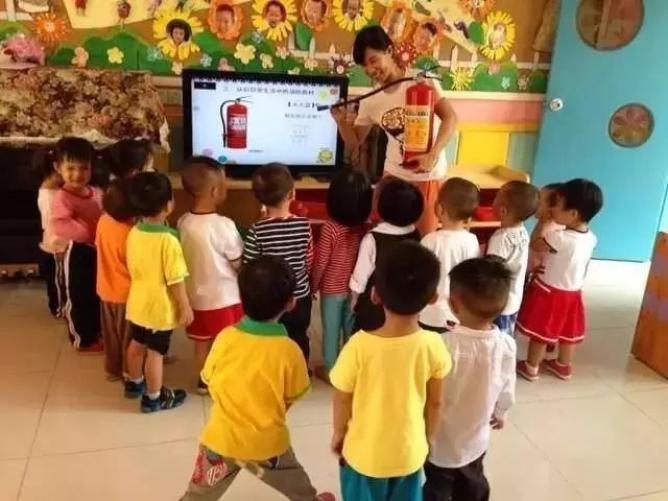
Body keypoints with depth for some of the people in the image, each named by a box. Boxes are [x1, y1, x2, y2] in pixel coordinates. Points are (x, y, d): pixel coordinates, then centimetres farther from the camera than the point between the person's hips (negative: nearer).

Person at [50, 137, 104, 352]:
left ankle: (95, 332, 40)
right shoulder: (62, 197, -21)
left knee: (97, 295, 22)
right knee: (78, 297, 8)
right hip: (77, 252, -7)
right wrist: (88, 232, -36)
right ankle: (82, 340, 23)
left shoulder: (97, 193, 2)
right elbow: (59, 226, -35)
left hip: (98, 250, 7)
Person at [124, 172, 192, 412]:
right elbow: (175, 281, -22)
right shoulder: (168, 240, -27)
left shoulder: (133, 233, -5)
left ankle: (134, 383, 45)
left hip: (138, 302, 7)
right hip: (160, 307, -7)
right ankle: (153, 398, 23)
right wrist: (185, 307, -10)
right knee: (155, 352, 8)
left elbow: (132, 268, 8)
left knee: (137, 343, 25)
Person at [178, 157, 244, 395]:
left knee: (201, 343, 21)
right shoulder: (223, 225, -24)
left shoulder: (183, 222, -6)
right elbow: (238, 263, -16)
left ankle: (204, 380, 38)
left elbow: (186, 258, 4)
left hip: (195, 295, 6)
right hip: (224, 296, -6)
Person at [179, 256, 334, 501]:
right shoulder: (289, 350, -22)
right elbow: (291, 398, -7)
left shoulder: (225, 338, -17)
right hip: (267, 441, 0)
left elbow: (209, 380, -2)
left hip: (222, 437, 1)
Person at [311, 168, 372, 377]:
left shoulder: (330, 228, -23)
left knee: (331, 329, 14)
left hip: (331, 289, -3)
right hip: (356, 288, 3)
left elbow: (321, 262, -15)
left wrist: (313, 285, 1)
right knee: (352, 329, 19)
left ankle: (330, 370, 28)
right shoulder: (366, 227, -13)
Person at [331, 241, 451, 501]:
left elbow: (342, 400, -13)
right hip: (409, 452, 2)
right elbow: (435, 403, -6)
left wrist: (338, 433, 8)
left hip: (365, 453, -1)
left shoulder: (360, 346, -28)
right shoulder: (433, 346, -21)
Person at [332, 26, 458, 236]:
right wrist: (342, 121, -11)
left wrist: (434, 154, -30)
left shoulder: (422, 81, -12)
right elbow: (355, 141, 9)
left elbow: (450, 118, -18)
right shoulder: (370, 102, 1)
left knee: (424, 237, 4)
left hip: (428, 177, -4)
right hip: (394, 175, 4)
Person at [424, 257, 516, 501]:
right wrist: (500, 414, 19)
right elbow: (507, 392, -2)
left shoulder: (445, 345, -33)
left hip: (439, 443, -4)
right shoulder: (507, 346, -18)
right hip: (476, 439, 4)